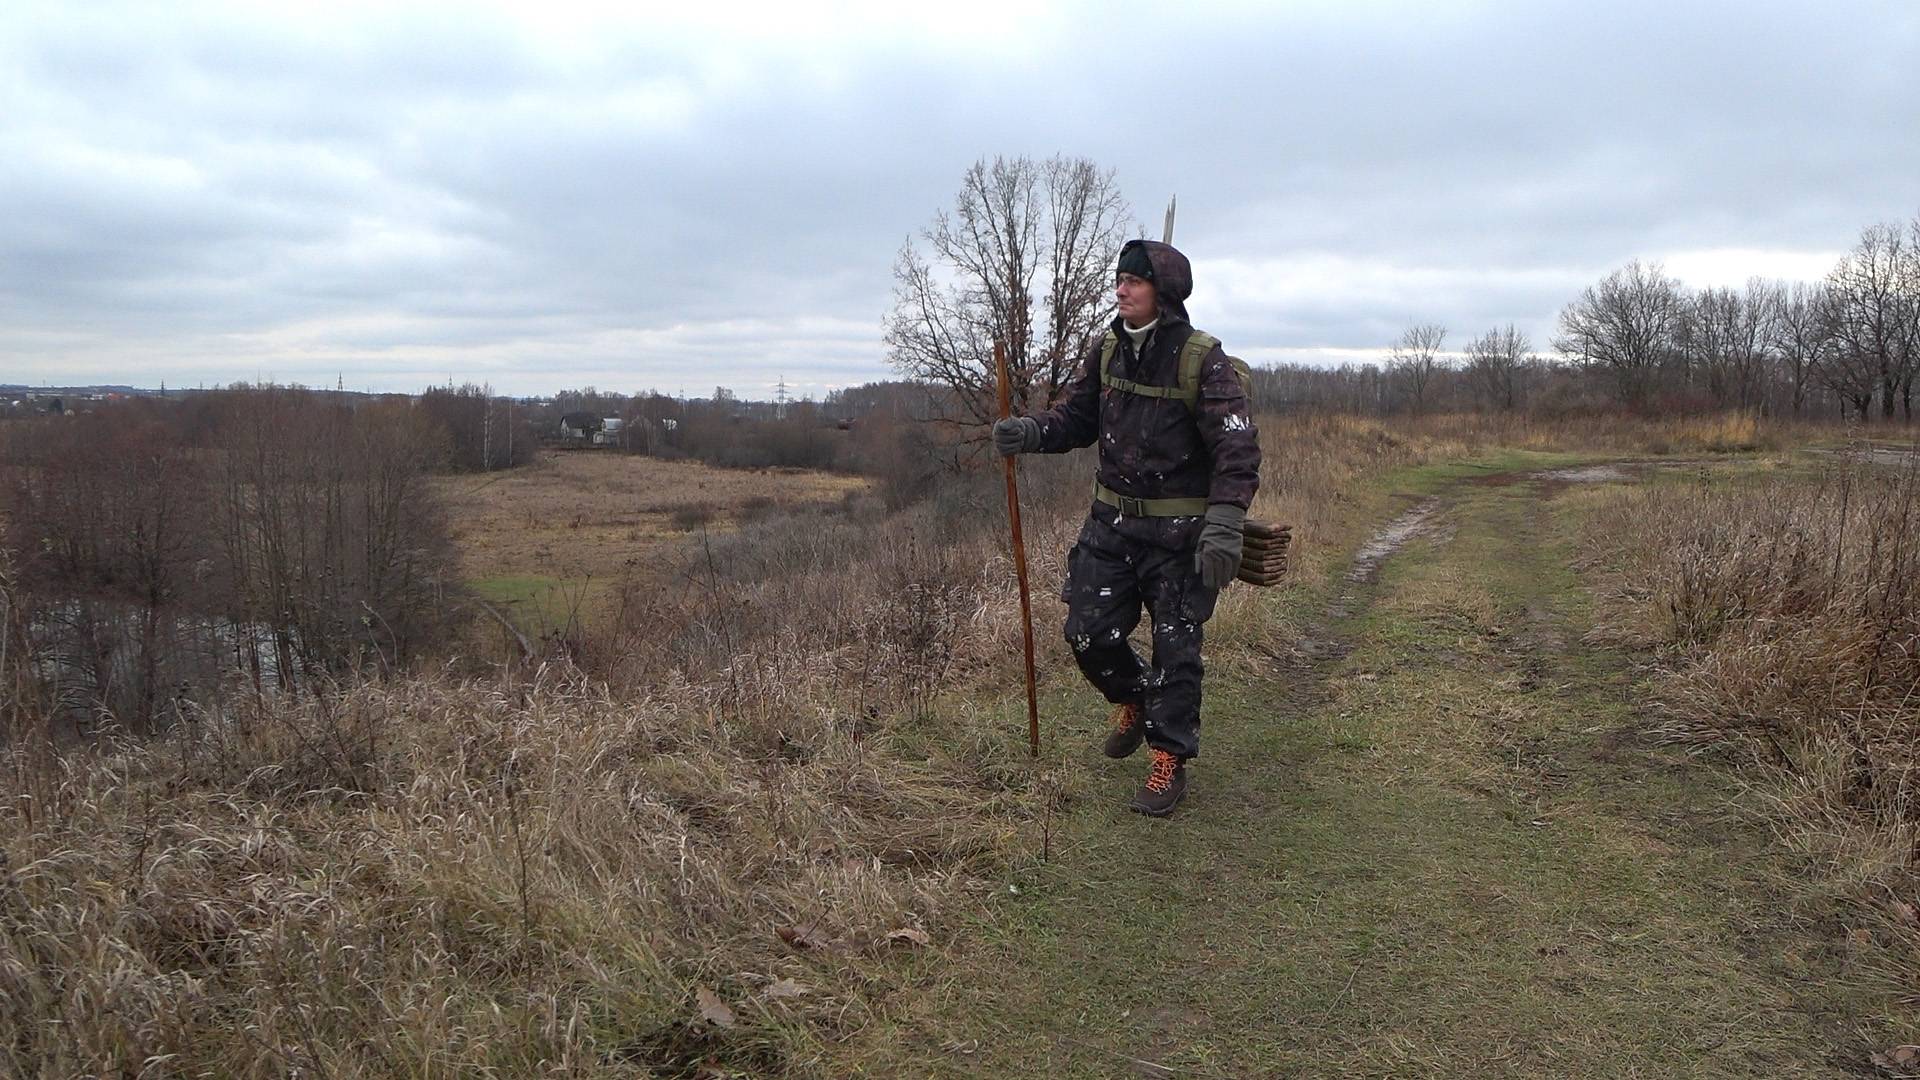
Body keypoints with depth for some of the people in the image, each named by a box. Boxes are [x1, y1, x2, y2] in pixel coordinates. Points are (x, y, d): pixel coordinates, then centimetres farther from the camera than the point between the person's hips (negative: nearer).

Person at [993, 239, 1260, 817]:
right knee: (1088, 632, 7)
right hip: (1112, 522, 5)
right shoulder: (1106, 350, 3)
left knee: (1175, 647, 3)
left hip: (1179, 532, -5)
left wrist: (1224, 525, -28)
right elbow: (1075, 417, 10)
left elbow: (1237, 452, -17)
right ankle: (1133, 700, 38)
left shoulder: (1204, 361, -14)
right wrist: (1029, 432, -11)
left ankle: (1169, 762, 17)